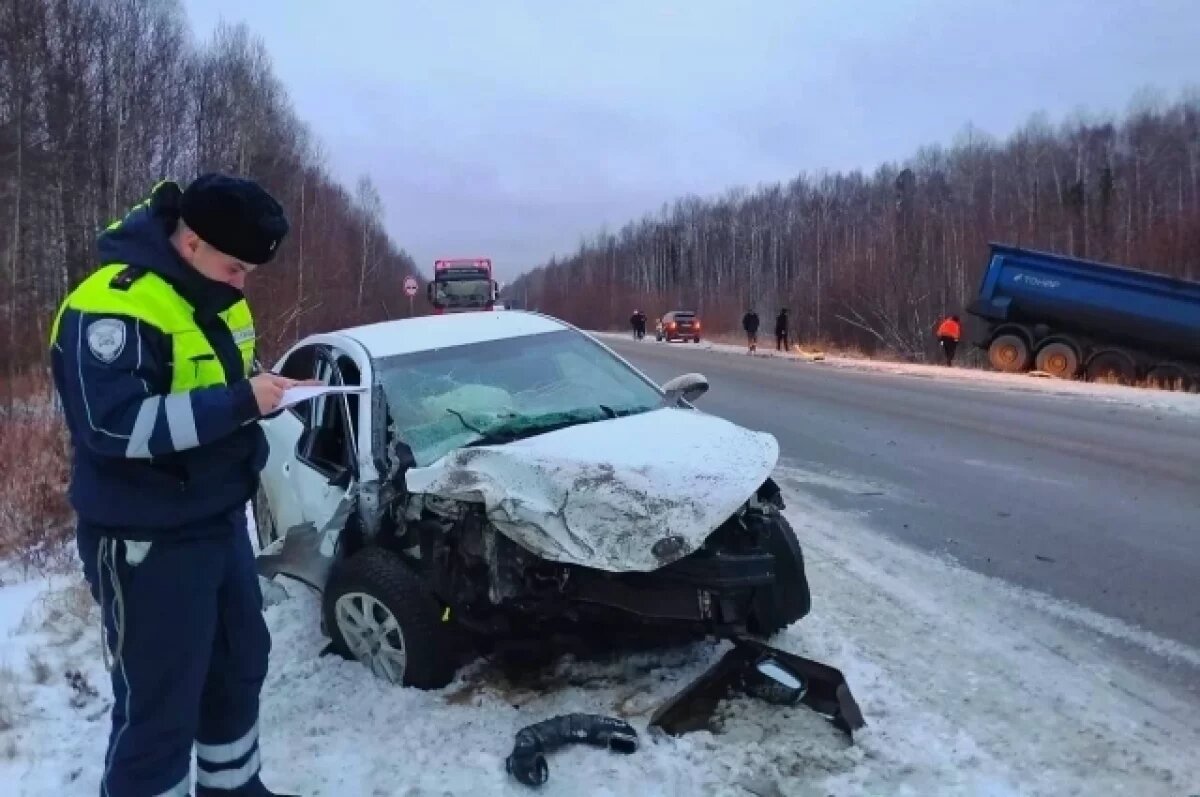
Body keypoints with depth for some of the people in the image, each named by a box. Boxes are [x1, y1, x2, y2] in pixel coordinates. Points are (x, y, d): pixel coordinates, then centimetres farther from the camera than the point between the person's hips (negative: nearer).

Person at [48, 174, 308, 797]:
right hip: (149, 542, -9)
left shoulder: (214, 297, 7)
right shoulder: (112, 304, -21)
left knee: (241, 663, 23)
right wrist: (240, 402, -29)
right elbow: (114, 424, -29)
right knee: (159, 707, 1)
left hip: (222, 520, 9)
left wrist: (265, 389, -4)